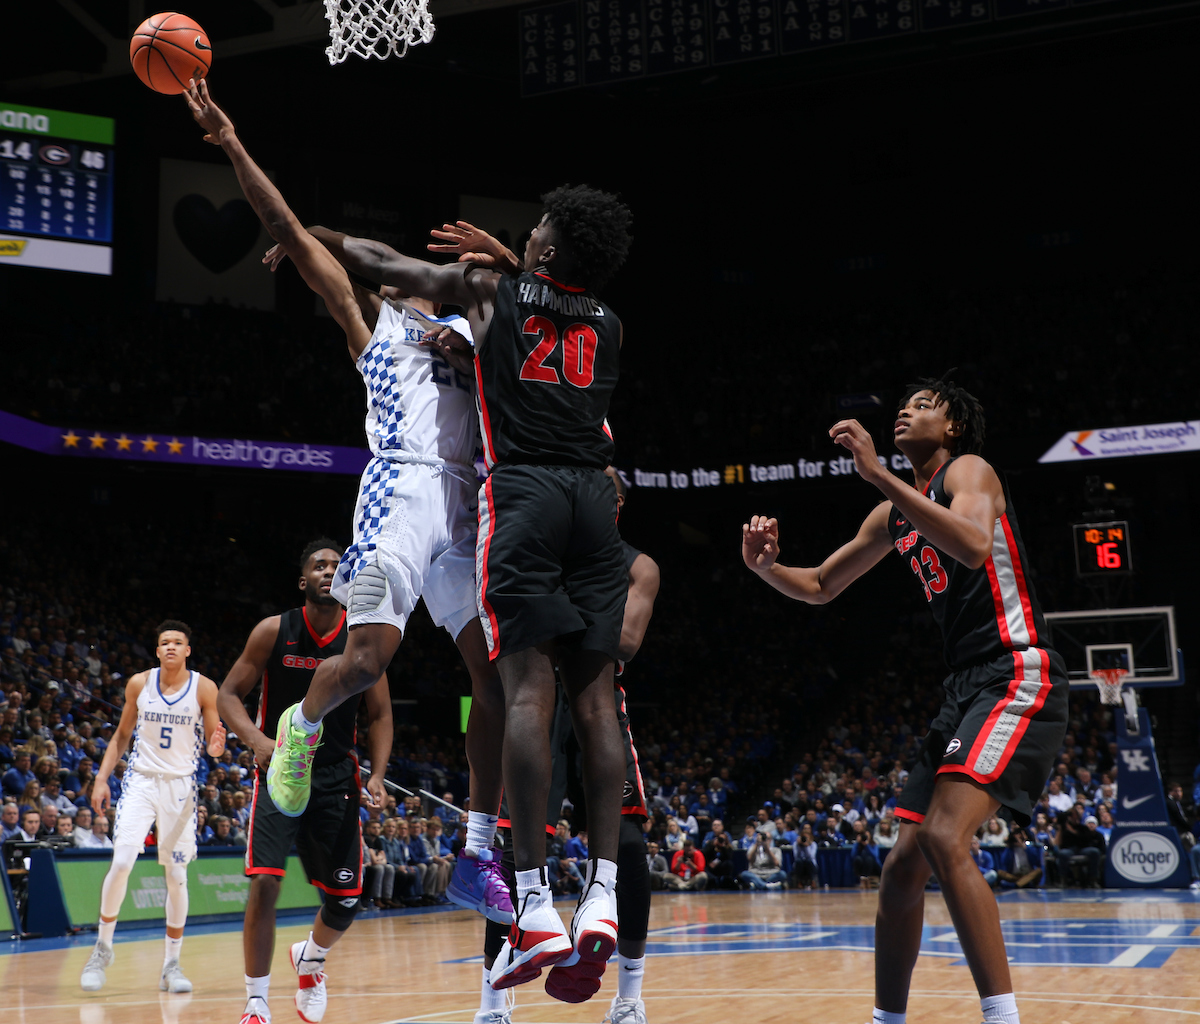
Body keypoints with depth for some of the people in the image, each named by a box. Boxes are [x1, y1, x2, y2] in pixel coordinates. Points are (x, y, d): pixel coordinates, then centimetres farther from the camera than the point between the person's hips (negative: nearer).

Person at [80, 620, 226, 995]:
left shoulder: (204, 688, -5)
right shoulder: (138, 684, 1)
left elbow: (213, 740, -1)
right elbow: (122, 735, 11)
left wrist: (217, 746, -25)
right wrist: (102, 778, 3)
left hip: (180, 785, 0)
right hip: (140, 780, 1)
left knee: (176, 875, 2)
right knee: (122, 862, -15)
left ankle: (171, 964, 12)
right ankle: (103, 947, 4)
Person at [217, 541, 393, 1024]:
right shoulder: (274, 631, -7)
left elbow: (380, 716, 6)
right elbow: (228, 695, -2)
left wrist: (377, 775, -9)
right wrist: (258, 741, -22)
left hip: (336, 781, 2)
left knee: (345, 901, 4)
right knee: (265, 884, -18)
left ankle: (310, 958, 39)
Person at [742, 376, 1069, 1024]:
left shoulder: (967, 470, -5)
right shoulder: (895, 516, 19)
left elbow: (974, 545, -28)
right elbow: (820, 587, 27)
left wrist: (877, 473, -30)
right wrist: (767, 567, 4)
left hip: (1017, 676, -9)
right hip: (964, 689, 9)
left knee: (945, 837, -26)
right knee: (903, 865, 7)